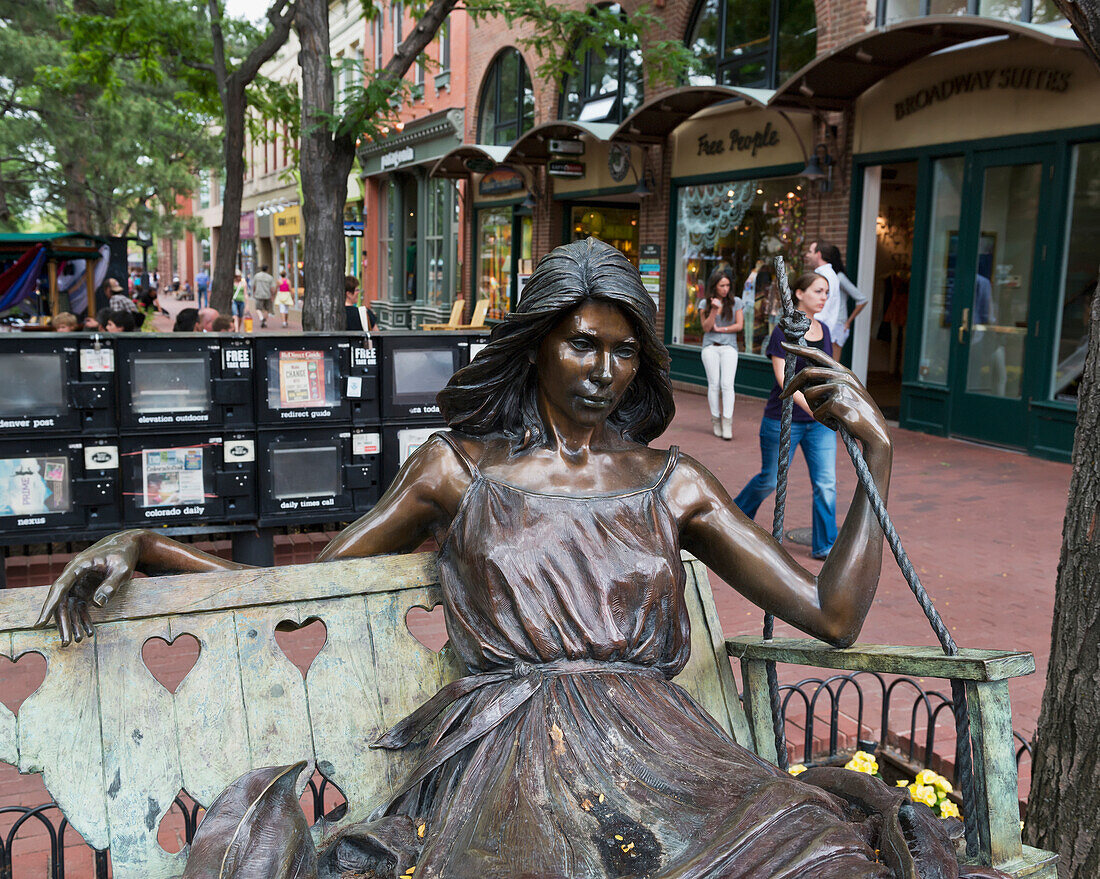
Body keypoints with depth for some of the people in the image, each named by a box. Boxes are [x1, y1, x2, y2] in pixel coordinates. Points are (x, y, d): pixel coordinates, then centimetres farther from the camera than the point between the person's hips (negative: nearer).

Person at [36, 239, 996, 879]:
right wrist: (142, 545, 5)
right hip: (508, 756, -2)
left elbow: (831, 614, 12)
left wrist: (877, 454, 5)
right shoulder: (459, 468, 14)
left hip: (657, 748, 3)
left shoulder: (673, 484, 16)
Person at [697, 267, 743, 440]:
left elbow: (739, 325, 2)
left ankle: (727, 423, -14)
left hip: (729, 347, -1)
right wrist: (714, 310, -14)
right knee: (713, 384, -2)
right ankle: (716, 421, 6)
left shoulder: (735, 302, 5)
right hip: (710, 347, 1)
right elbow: (706, 328, -2)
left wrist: (719, 329, -3)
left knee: (727, 384, -12)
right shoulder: (705, 303, 5)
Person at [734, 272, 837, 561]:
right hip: (784, 419, -5)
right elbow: (783, 377, -19)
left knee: (826, 484, -2)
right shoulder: (784, 330, -10)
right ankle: (736, 514, 35)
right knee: (770, 480, 8)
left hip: (819, 422, 5)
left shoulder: (823, 330, 8)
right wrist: (810, 406, -30)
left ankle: (825, 545, 7)